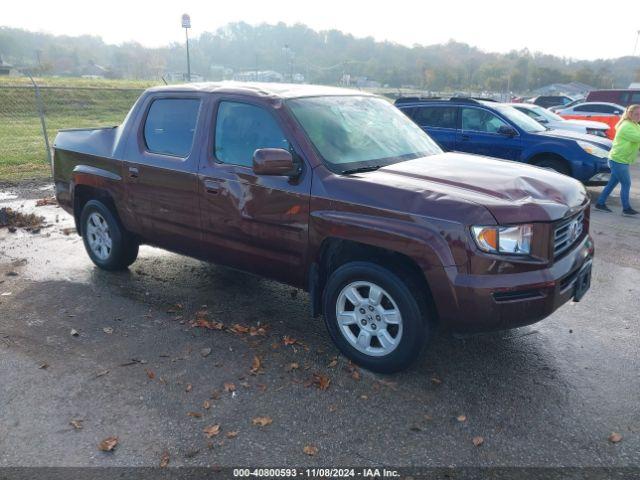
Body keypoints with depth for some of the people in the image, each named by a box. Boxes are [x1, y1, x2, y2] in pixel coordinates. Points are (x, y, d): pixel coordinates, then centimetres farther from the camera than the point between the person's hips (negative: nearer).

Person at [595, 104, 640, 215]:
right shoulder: (627, 126, -17)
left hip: (618, 160, 10)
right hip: (618, 161, -10)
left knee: (612, 183, 13)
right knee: (626, 184, -3)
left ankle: (600, 204, 20)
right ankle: (626, 209, 6)